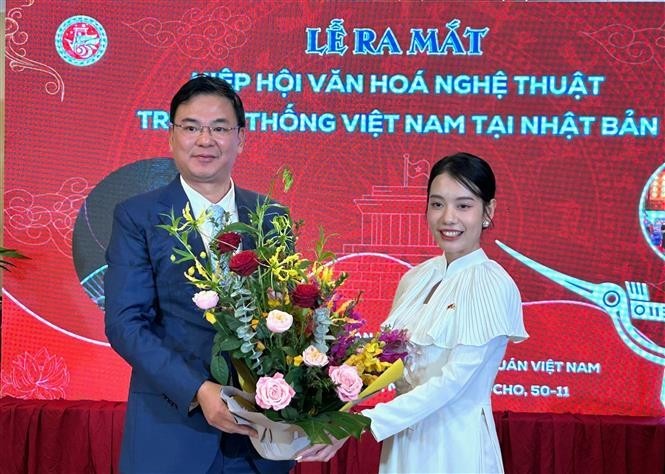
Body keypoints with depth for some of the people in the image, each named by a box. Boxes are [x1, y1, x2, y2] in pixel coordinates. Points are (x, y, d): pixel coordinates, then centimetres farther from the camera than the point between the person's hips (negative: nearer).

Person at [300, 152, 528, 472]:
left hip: (456, 442, -5)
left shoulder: (493, 286, -16)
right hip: (403, 439, 6)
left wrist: (361, 423, -24)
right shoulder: (416, 277, 3)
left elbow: (454, 380, -21)